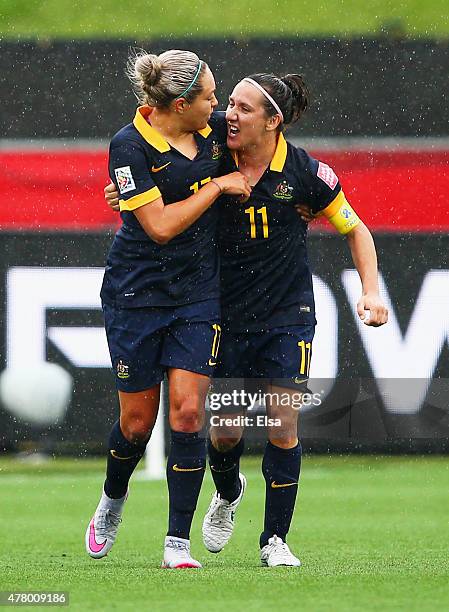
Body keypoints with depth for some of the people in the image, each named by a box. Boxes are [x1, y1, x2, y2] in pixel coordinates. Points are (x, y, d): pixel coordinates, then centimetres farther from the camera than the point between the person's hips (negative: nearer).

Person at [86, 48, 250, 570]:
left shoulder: (213, 129, -1)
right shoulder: (130, 146, -16)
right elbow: (160, 226, -21)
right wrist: (216, 186, -16)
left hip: (199, 292, 3)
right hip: (136, 293, -3)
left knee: (187, 412, -8)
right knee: (137, 421, 4)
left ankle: (177, 543, -4)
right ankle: (112, 501, 37)